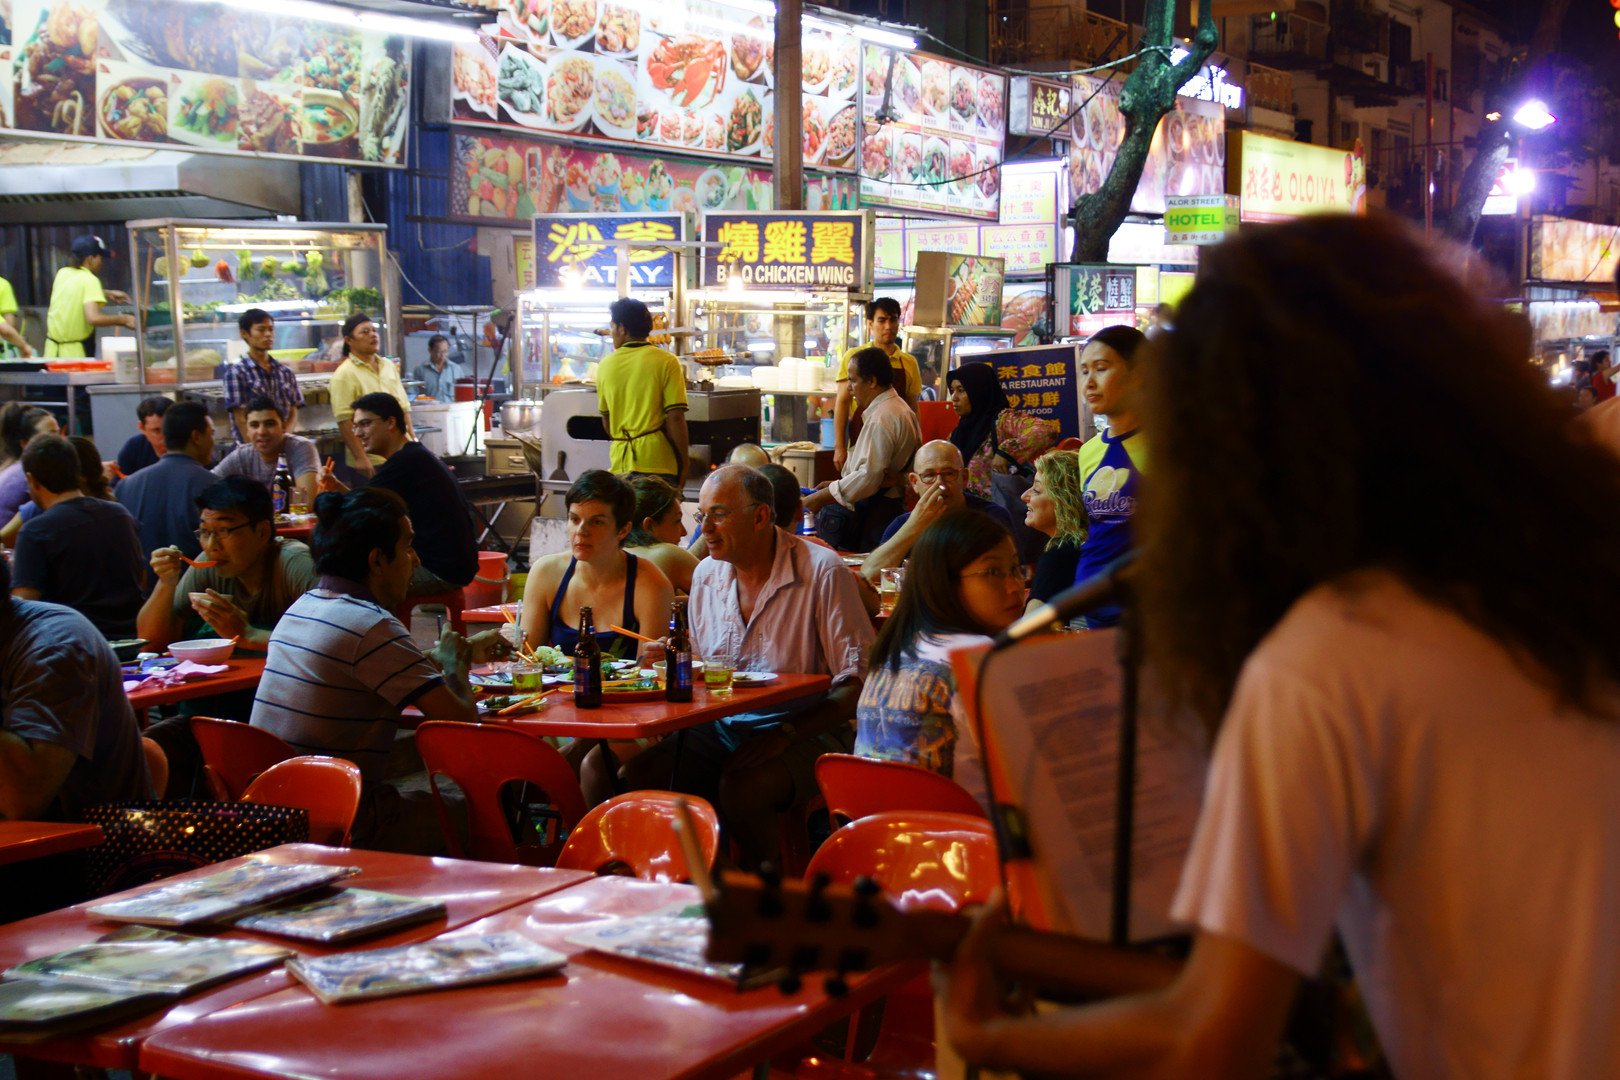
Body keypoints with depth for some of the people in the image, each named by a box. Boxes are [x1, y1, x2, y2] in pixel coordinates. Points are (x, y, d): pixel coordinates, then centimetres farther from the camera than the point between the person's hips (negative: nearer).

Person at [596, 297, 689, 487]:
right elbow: (675, 417, -8)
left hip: (621, 462, 3)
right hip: (658, 462, -3)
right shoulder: (666, 362, -3)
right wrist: (684, 464, -1)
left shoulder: (606, 365, 9)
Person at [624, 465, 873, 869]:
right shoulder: (706, 574, 9)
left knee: (741, 789, -34)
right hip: (720, 728, 6)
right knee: (640, 772, -19)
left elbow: (858, 684, -15)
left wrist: (786, 733, -25)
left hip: (807, 730, -6)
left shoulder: (822, 573, -11)